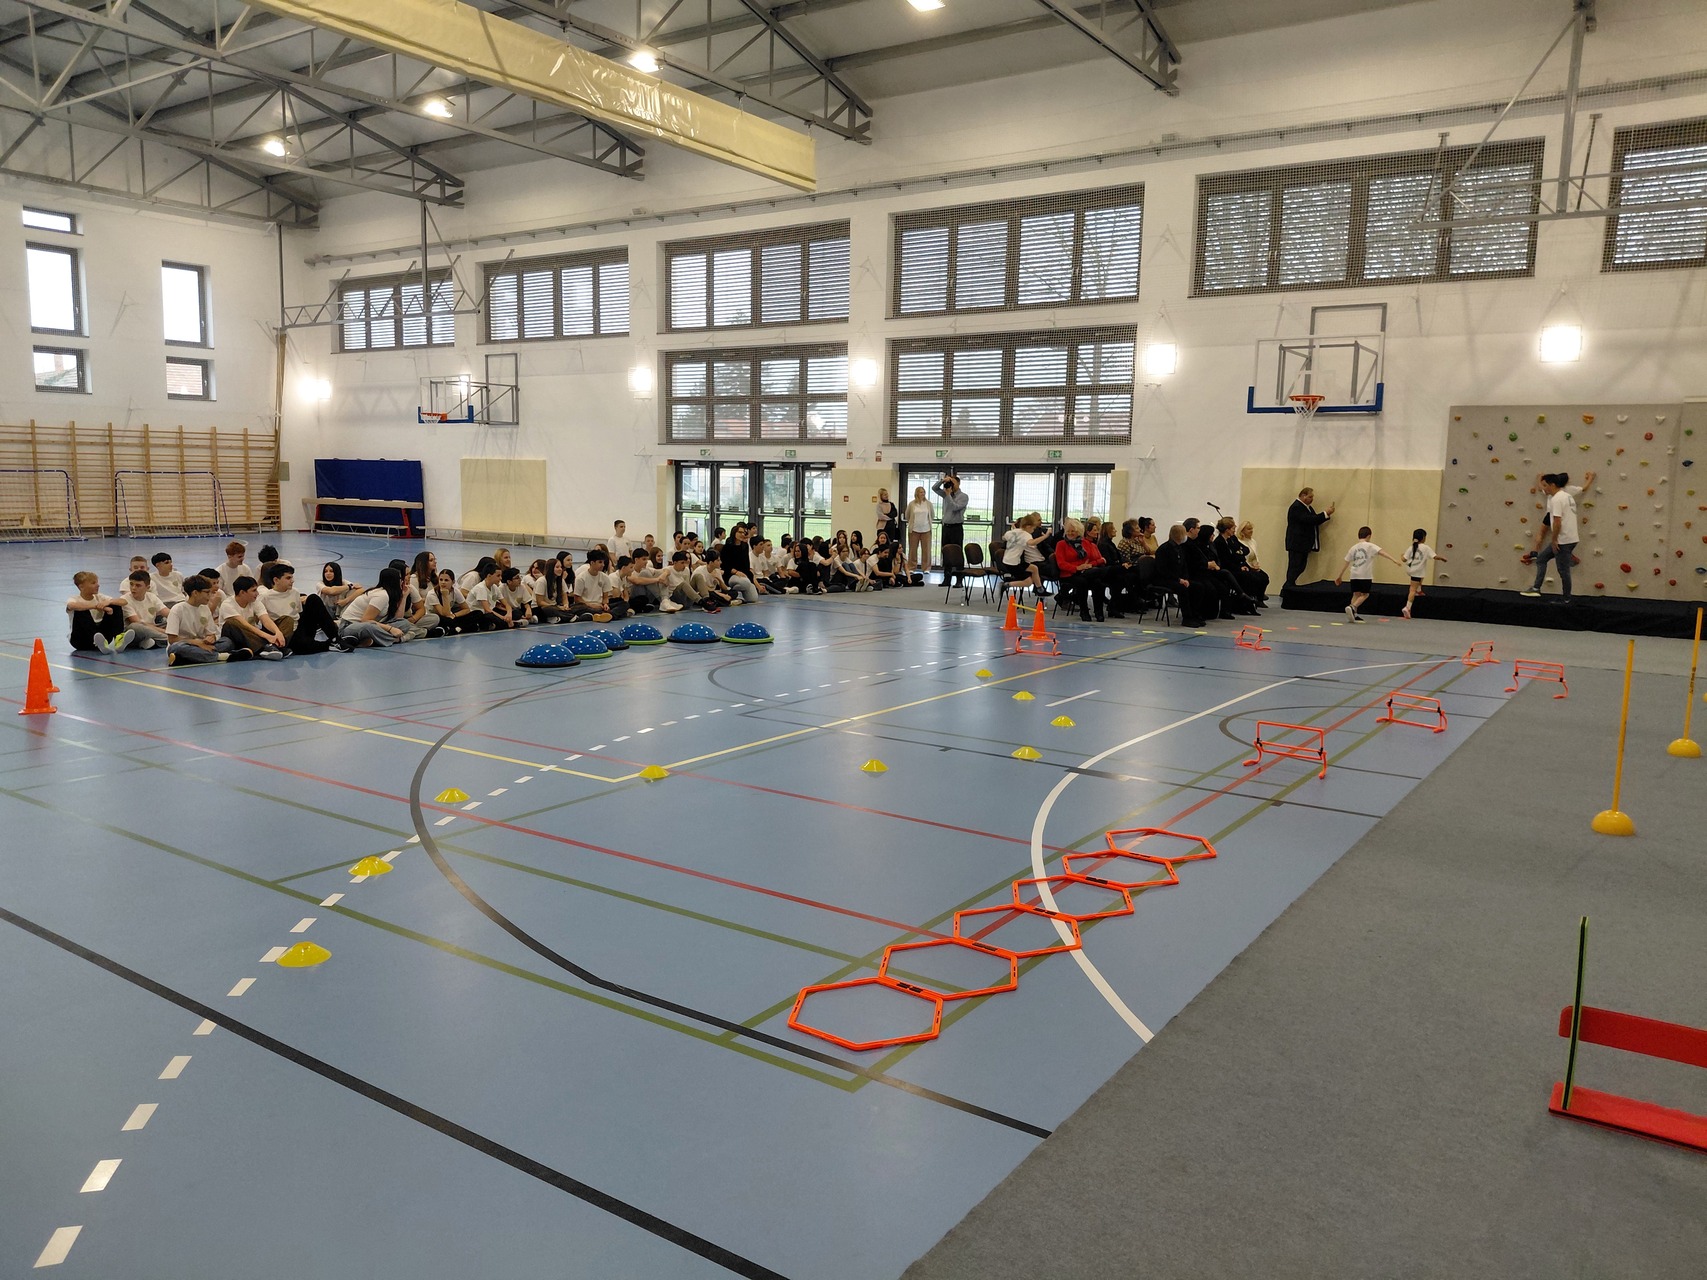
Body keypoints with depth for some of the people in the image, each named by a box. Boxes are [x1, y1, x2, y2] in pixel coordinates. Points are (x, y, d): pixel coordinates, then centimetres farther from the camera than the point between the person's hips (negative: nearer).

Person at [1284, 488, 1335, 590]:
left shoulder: (1308, 507, 18)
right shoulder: (1296, 507, -15)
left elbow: (1315, 520, 13)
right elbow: (1308, 520, -24)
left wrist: (1328, 514, -1)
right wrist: (1325, 514, -20)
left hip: (1304, 544, 10)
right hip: (1296, 544, -10)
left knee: (1301, 566, 9)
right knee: (1294, 567, -8)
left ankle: (1290, 585, 13)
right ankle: (1289, 587, -5)